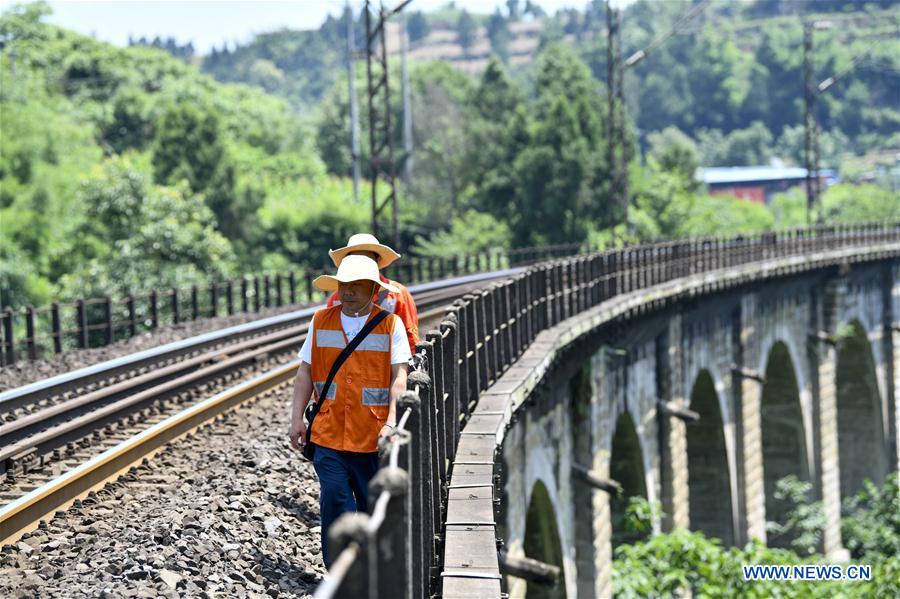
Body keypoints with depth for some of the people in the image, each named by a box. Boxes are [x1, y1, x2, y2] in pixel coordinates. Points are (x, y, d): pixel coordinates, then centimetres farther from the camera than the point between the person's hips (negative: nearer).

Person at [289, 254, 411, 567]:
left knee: (373, 506, 5)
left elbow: (399, 378, -5)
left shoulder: (390, 325, 0)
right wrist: (297, 418, 4)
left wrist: (391, 423, -16)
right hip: (328, 434, 1)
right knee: (334, 502, -7)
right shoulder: (321, 321, 7)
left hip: (373, 436, -1)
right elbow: (305, 373, 10)